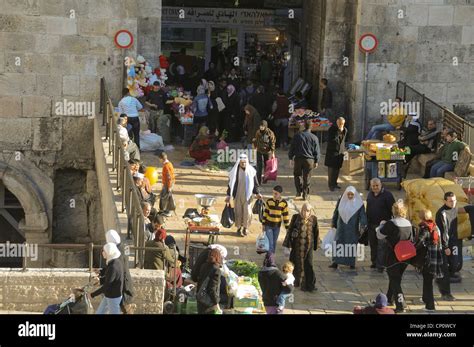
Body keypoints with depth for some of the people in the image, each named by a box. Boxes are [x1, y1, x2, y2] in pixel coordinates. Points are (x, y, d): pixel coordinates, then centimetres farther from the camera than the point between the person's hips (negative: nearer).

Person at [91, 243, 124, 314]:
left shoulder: (113, 267, -30)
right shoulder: (117, 261, -1)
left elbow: (106, 286, -26)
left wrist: (93, 294, -18)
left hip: (113, 297, -9)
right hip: (109, 295, 9)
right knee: (99, 313, 19)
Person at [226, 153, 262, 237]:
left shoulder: (251, 171, -2)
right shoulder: (235, 171, -3)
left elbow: (255, 183, 6)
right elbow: (231, 183, 1)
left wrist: (257, 193, -3)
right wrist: (229, 195, -2)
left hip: (247, 195, 0)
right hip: (237, 195, 0)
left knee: (247, 212, -4)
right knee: (238, 212, 3)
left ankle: (245, 228, 17)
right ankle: (239, 228, 19)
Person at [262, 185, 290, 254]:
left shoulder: (284, 203, -10)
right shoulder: (269, 201, -10)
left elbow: (286, 215, -4)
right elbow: (265, 213, 0)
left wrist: (287, 227, -2)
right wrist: (263, 224, 3)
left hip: (277, 226, 1)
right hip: (268, 225, -1)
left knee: (274, 242, 11)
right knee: (270, 243, -7)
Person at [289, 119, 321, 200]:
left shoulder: (297, 136, -2)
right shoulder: (314, 138, -2)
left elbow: (292, 148, 2)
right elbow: (317, 151, 3)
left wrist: (291, 158, 11)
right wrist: (316, 161, 12)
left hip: (298, 158, 0)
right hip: (309, 160, 0)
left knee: (297, 175, 17)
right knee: (307, 177, 7)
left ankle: (299, 191, 8)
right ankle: (305, 194, 10)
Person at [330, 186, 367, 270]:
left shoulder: (359, 203, -7)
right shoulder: (341, 201, 2)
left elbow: (362, 214, -12)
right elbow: (336, 212, 11)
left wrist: (363, 225, -25)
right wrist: (334, 223, 15)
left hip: (353, 228, -2)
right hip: (341, 227, 2)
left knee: (352, 245, 3)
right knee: (338, 243, -2)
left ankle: (352, 263, 16)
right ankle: (335, 262, 2)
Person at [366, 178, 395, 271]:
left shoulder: (387, 195, -11)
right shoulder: (370, 195, 9)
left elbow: (392, 210, -11)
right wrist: (367, 222, 17)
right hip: (371, 224, 6)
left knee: (381, 246, -8)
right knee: (373, 245, 14)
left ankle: (380, 265, -7)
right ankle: (374, 262, 28)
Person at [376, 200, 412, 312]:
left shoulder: (390, 224, -18)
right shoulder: (408, 224, 1)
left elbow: (380, 235, -8)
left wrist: (381, 225, 12)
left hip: (393, 256, -6)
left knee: (395, 281, -1)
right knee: (395, 278, 23)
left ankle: (400, 305, -8)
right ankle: (389, 299, 38)